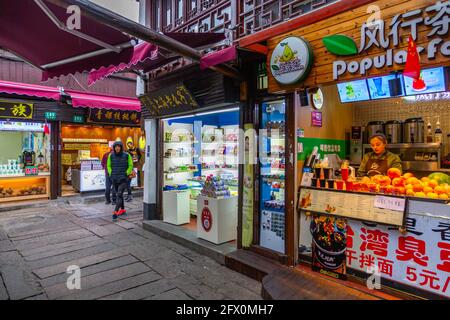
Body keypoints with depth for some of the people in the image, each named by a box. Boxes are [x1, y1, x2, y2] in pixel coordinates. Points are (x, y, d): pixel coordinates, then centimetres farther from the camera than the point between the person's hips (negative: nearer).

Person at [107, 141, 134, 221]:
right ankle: (122, 210, 33)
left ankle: (115, 212, -20)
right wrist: (111, 174, 3)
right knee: (118, 194, 17)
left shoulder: (126, 155, -8)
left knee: (119, 194, -16)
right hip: (114, 179, 4)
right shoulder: (111, 155, -1)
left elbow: (130, 165, 3)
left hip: (123, 178, -4)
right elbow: (108, 165, 14)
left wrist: (126, 174, -6)